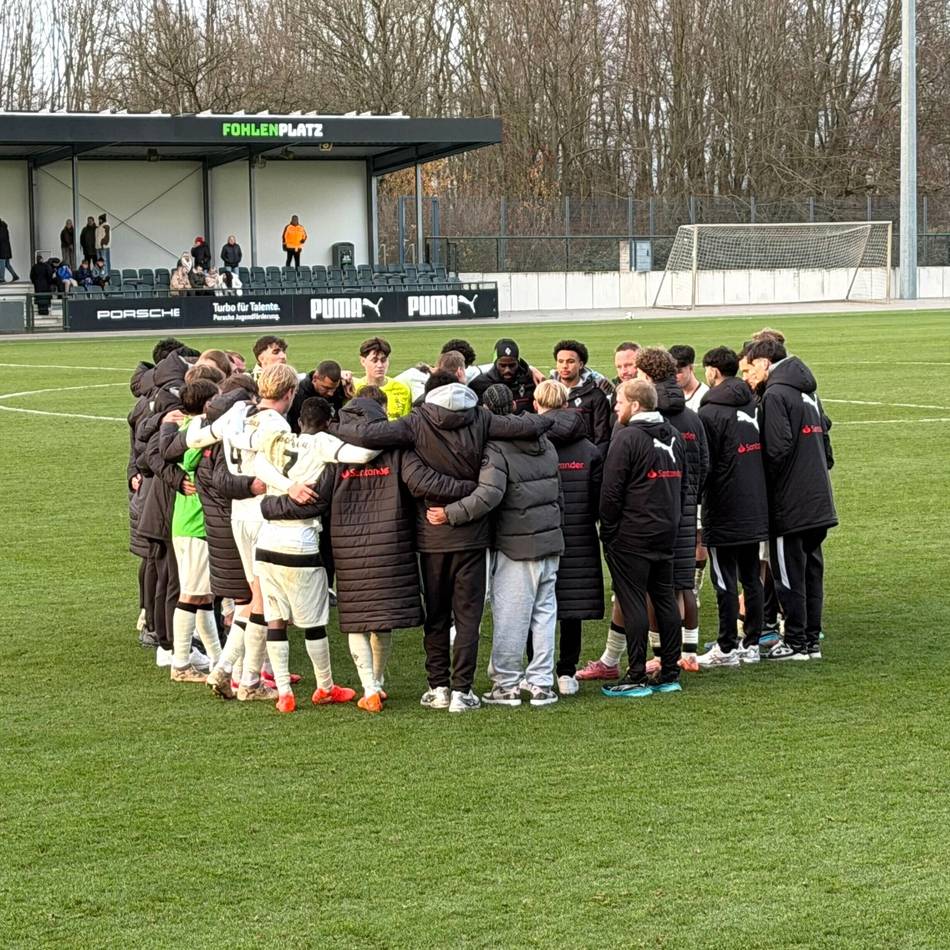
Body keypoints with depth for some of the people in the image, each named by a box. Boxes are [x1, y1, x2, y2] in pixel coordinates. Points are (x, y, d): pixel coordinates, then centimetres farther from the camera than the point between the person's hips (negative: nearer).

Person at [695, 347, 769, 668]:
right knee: (751, 577, 13)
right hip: (756, 507, 7)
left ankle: (727, 649, 3)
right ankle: (751, 644, 17)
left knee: (725, 582, -1)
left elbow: (703, 467, -13)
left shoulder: (709, 413, -14)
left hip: (724, 511, -7)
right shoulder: (754, 405, 6)